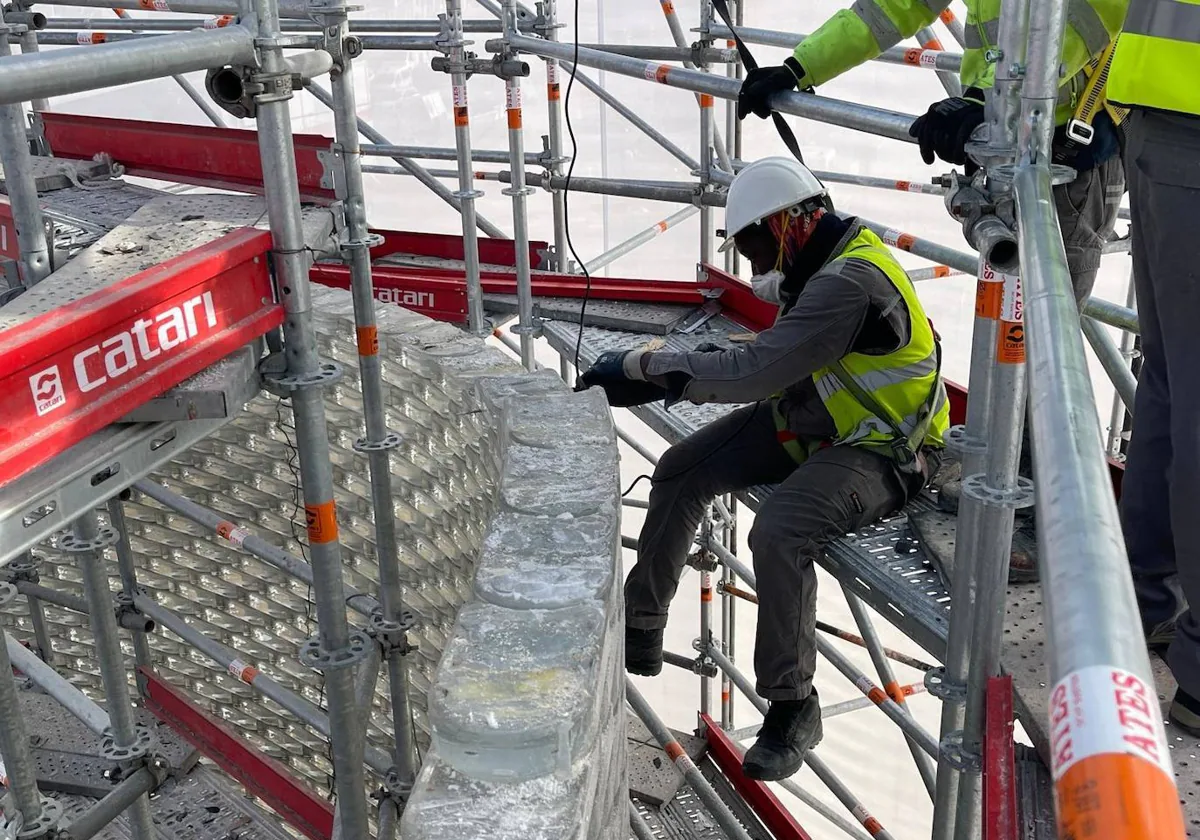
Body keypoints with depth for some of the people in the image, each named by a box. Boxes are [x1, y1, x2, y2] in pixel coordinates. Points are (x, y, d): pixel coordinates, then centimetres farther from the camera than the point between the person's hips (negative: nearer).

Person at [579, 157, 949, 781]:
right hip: (810, 424, 10)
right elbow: (773, 357, 6)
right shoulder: (821, 265, 4)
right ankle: (638, 633, 16)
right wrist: (681, 373, -9)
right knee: (681, 470, 2)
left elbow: (755, 372, -33)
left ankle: (793, 709, -11)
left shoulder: (850, 281, -27)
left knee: (779, 535, -33)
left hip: (880, 450, -10)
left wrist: (647, 366, -26)